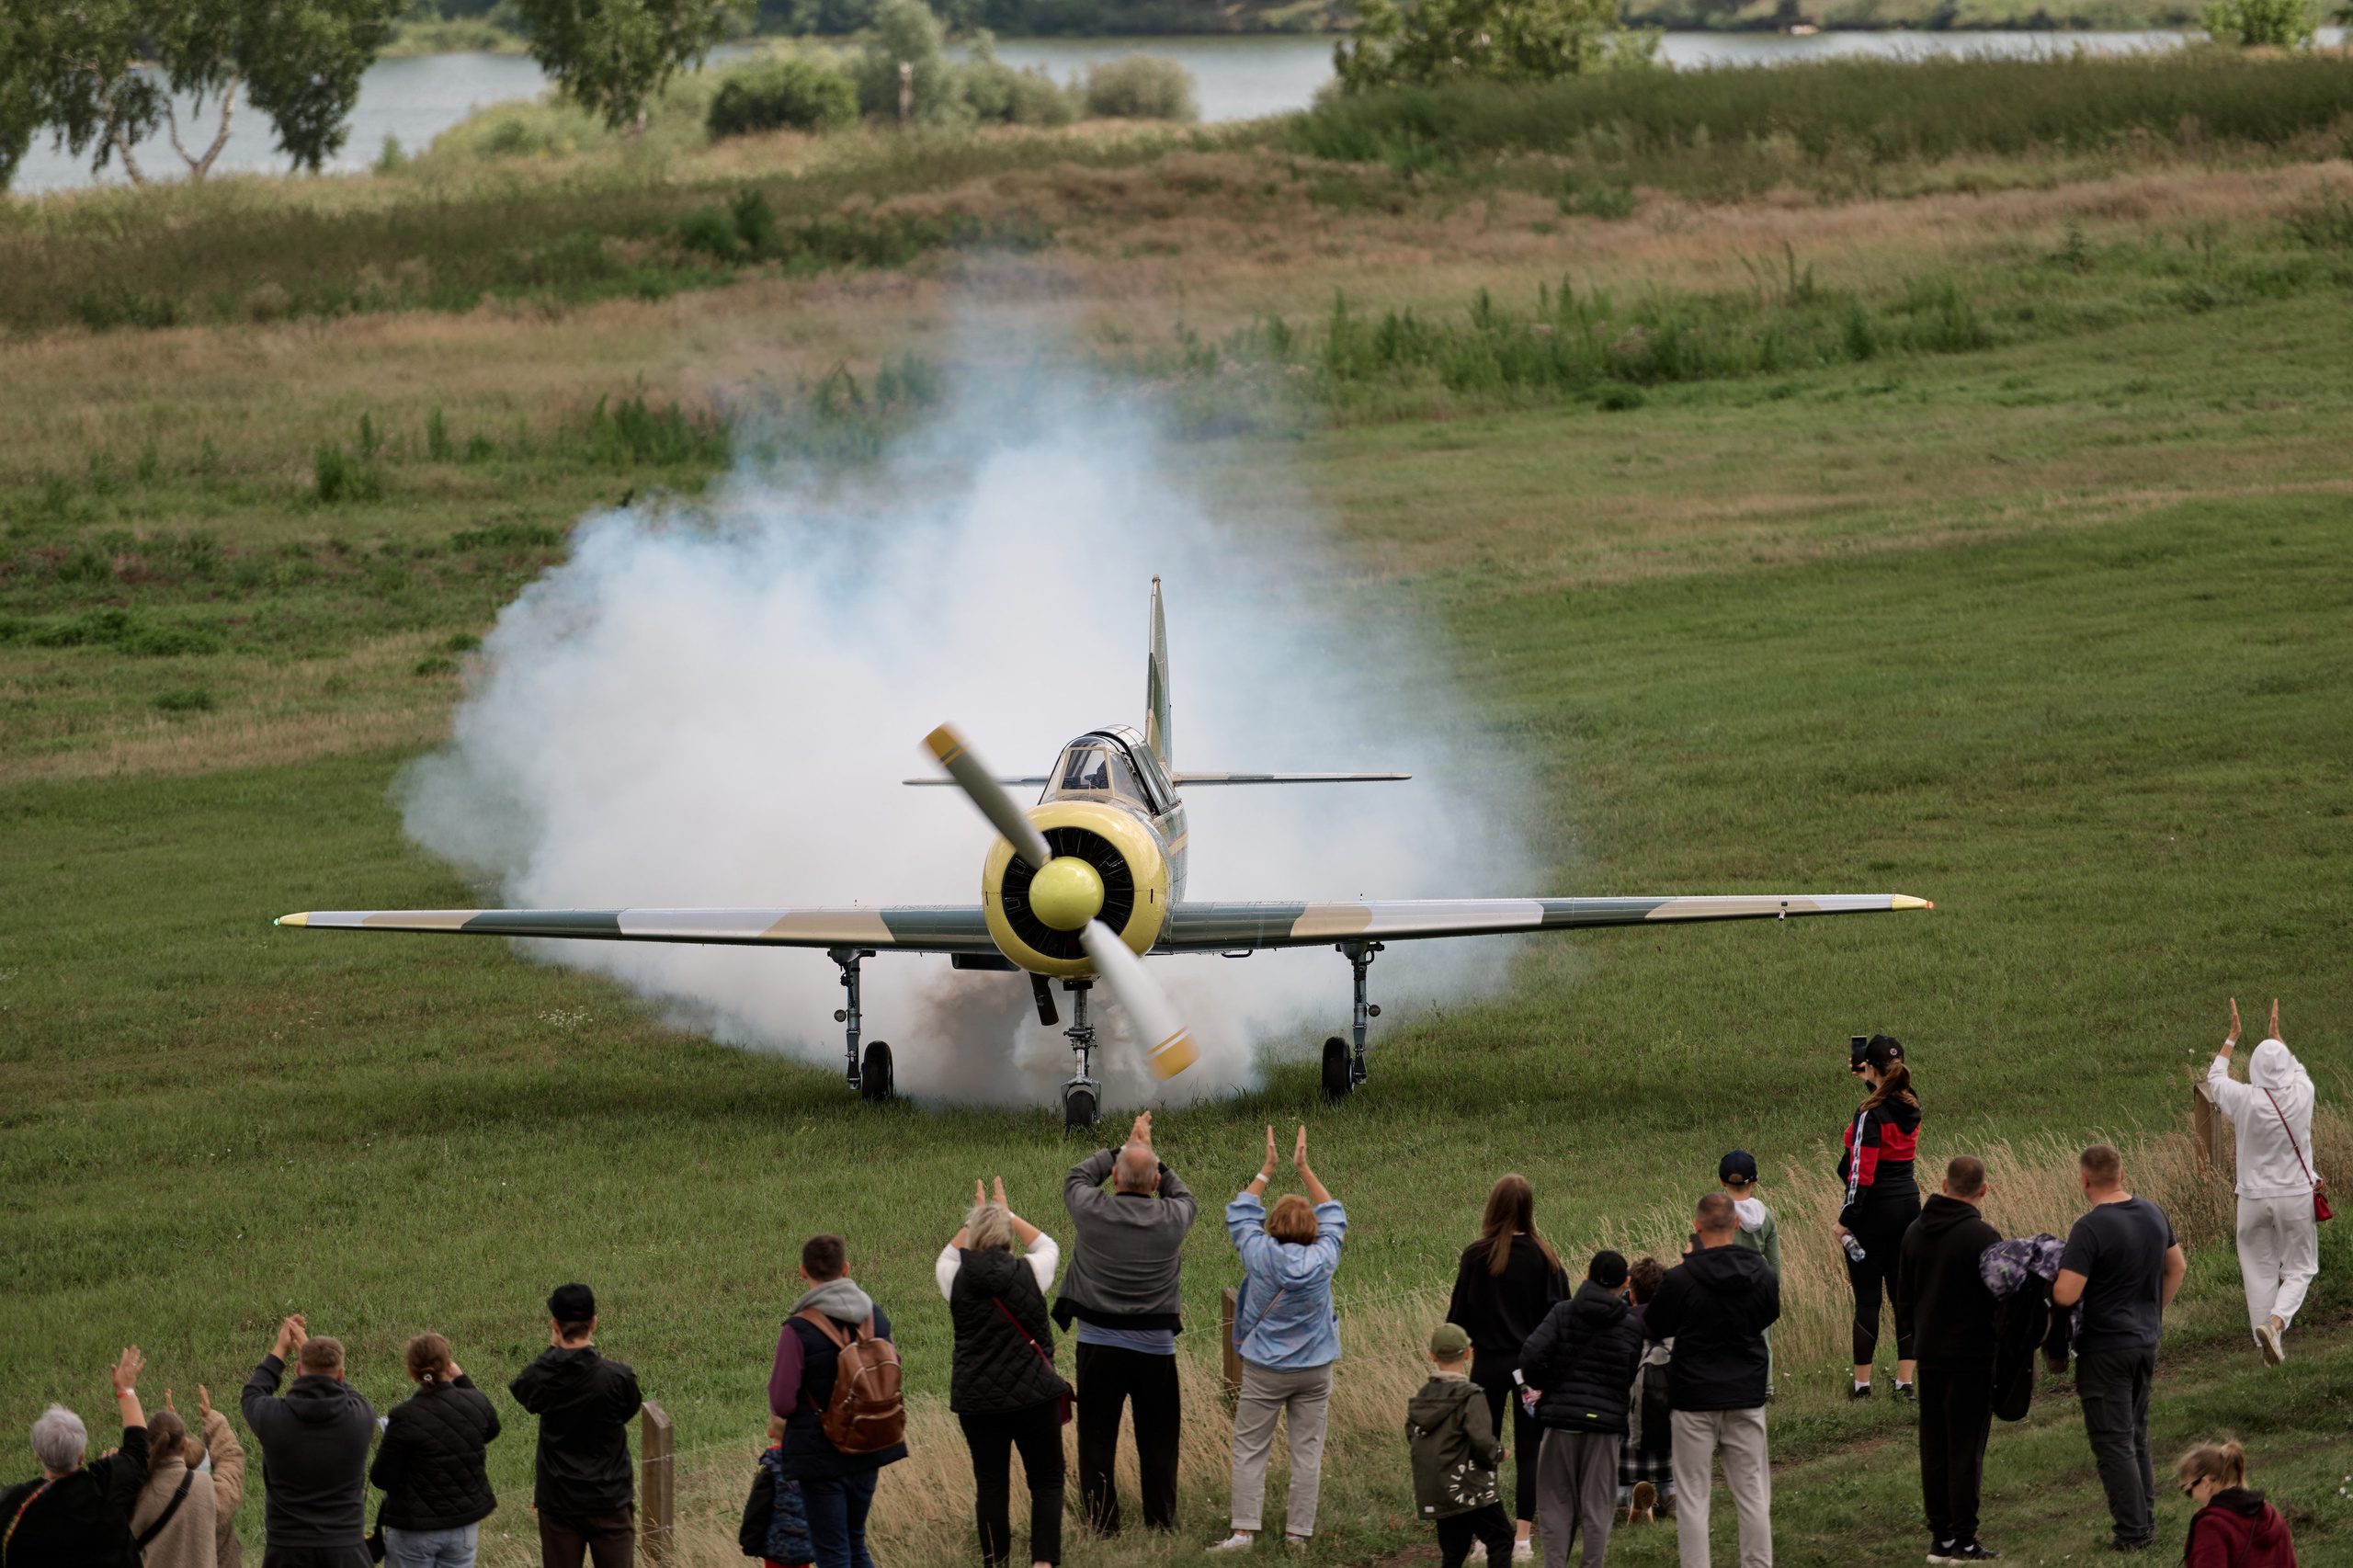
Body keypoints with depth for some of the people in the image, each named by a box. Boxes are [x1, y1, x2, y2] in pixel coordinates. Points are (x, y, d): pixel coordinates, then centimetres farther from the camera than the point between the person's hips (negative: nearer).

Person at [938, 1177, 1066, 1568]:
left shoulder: (957, 1279, -4)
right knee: (1046, 1482, 7)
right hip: (1033, 1396, -2)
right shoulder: (1028, 1274, -7)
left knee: (991, 1486, 8)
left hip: (976, 1400, 2)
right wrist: (1008, 1215, 25)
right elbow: (1047, 1246, 16)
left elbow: (947, 1256, 21)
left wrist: (976, 1218, 26)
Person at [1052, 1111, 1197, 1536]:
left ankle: (1103, 1529, 4)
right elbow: (1185, 1197, 20)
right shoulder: (1171, 1219, -6)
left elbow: (1077, 1175, 14)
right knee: (1158, 1444, 10)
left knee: (1097, 1442, 4)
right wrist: (1148, 1153, 24)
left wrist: (1125, 1148, 22)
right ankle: (1161, 1526, 12)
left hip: (1099, 1344, -1)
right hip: (1155, 1347, 1)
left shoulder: (1092, 1211, -10)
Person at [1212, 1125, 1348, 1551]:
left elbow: (1240, 1213, 7)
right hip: (1315, 1369, 2)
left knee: (1250, 1448, 3)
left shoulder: (1260, 1255, -10)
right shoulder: (1323, 1259, -7)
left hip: (1265, 1371, -2)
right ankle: (1298, 1532, 6)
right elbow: (1333, 1216, 11)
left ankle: (1244, 1529, -4)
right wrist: (1304, 1169, 15)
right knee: (1307, 1451, 6)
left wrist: (1267, 1169, 12)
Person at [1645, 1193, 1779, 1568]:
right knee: (1752, 1494, 9)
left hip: (1694, 1400, -3)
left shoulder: (1679, 1279, -14)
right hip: (1746, 1397, 3)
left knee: (1692, 1496, 3)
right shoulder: (1765, 1277, -3)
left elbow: (1654, 1329, 0)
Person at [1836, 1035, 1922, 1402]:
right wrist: (1872, 1082, 35)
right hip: (1909, 1203, 7)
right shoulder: (1911, 1107, 3)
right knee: (1904, 1292, 10)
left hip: (1875, 1208, -7)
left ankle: (1862, 1383, 4)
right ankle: (1905, 1382, 10)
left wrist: (1846, 1219, -14)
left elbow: (1861, 1172, -19)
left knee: (1867, 1296, 0)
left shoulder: (1871, 1115, -18)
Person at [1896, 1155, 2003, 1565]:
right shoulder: (1982, 1236, -15)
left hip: (1929, 1351, 6)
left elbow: (1903, 1293, 12)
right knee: (1966, 1450, -2)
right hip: (1971, 1354, -6)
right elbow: (2001, 1298, -14)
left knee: (1934, 1449, 10)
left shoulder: (1914, 1233, 5)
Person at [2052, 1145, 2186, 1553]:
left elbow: (2066, 1294, -25)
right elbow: (2177, 1268, 16)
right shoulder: (2153, 1214, 2)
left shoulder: (2090, 1228, -22)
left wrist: (2051, 1281, -4)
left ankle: (2132, 1531, 0)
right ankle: (2146, 1521, 23)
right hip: (2146, 1342, 8)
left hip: (2105, 1347, -7)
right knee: (2136, 1435, 20)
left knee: (2113, 1442, 0)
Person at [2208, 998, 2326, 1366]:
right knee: (2299, 1269, 10)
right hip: (2297, 1197, 0)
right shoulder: (2302, 1095, -9)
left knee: (2260, 1271, 10)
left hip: (2254, 1198, 0)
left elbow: (2215, 1077, 10)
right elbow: (2297, 1069, 17)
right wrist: (2276, 1033, 30)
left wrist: (2233, 1035, 21)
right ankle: (2276, 1322, -16)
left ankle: (2269, 1348, 12)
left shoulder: (2245, 1100, -13)